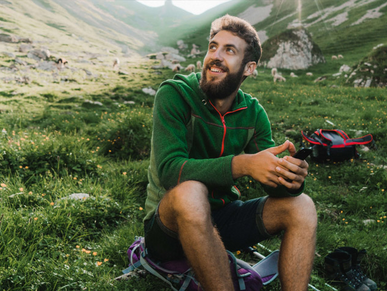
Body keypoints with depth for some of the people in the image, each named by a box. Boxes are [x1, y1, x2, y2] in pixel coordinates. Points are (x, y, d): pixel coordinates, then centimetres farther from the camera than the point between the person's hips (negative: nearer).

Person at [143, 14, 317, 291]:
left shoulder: (253, 113, 0)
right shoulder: (175, 94, -15)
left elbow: (273, 183, -4)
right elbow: (169, 169, -28)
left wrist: (292, 176, -29)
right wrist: (242, 164, -40)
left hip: (223, 217, 5)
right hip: (171, 224, -4)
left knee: (301, 206, -12)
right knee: (190, 191, -37)